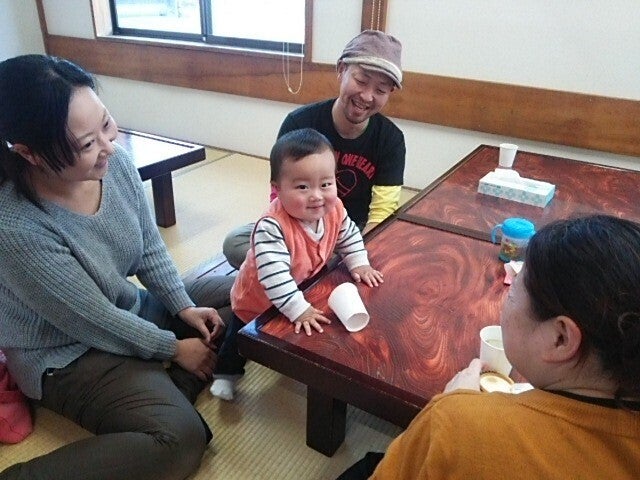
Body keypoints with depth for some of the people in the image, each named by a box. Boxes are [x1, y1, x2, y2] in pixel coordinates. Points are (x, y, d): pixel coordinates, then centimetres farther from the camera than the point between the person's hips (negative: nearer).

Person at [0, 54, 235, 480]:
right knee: (180, 440, -22)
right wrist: (173, 349, -12)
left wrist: (184, 307, -6)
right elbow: (95, 323, -23)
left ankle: (162, 387, 1)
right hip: (68, 354, -7)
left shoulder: (116, 162, -16)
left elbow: (151, 247, 0)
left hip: (130, 308, 8)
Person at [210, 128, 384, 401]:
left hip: (305, 289, 5)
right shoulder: (272, 227, -46)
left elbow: (349, 235, -1)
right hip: (257, 301, -5)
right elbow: (273, 276, -49)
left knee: (303, 338, 30)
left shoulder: (334, 211, -23)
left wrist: (359, 264, -10)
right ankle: (226, 372, 47)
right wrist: (298, 310, -48)